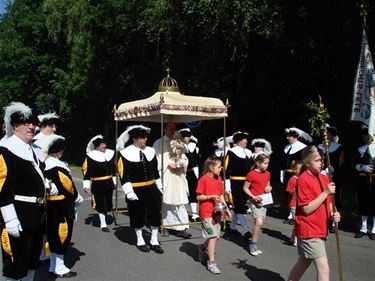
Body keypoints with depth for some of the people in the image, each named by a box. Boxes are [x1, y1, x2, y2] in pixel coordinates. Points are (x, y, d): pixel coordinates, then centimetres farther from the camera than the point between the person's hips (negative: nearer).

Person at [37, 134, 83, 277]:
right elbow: (68, 185, -15)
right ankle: (59, 268, 12)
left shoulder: (44, 164, 6)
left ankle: (53, 266, 27)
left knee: (53, 234, 16)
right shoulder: (58, 167, -20)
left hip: (51, 206, 9)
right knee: (61, 235, 2)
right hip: (61, 208, -9)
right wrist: (77, 198, -1)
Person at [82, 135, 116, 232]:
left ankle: (103, 219, 36)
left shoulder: (111, 153, 4)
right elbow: (86, 170, -11)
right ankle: (103, 224, 9)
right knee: (100, 203, -1)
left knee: (108, 202, 14)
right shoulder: (91, 156, -12)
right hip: (98, 184, -5)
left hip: (109, 183, 5)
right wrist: (86, 185, -14)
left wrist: (114, 181, 17)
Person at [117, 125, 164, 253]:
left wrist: (159, 187, 12)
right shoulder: (126, 153, -11)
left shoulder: (150, 151, 5)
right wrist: (129, 192, -18)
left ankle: (154, 241, 23)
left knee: (155, 214, 8)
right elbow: (124, 175, -13)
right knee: (138, 216, 9)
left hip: (151, 189, 5)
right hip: (136, 191, -5)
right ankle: (140, 241, 28)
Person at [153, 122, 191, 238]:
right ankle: (165, 225, 14)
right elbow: (157, 160, -6)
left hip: (178, 176, 4)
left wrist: (181, 163, -5)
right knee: (165, 200, 0)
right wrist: (168, 164, -15)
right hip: (165, 176, -4)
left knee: (180, 200, -3)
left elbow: (184, 158, 16)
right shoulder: (158, 143, 1)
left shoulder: (179, 142, 16)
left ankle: (181, 227, -3)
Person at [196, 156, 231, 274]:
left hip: (217, 212, 7)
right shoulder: (203, 179, -14)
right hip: (206, 212, -7)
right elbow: (198, 197, -12)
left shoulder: (219, 179, 7)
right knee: (213, 236, -7)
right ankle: (211, 263, 5)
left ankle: (203, 248, 42)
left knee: (216, 236, 13)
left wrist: (226, 209, 9)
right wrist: (211, 196, -23)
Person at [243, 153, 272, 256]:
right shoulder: (251, 174, -12)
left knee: (259, 223, 8)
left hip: (264, 200, 7)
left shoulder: (267, 174, 8)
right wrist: (253, 197, -17)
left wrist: (269, 187, 0)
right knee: (259, 222, -17)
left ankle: (253, 242, 23)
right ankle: (253, 244, -1)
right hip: (255, 201, -6)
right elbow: (245, 188, -7)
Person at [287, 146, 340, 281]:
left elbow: (328, 203, 17)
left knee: (304, 262, 21)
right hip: (309, 231, -8)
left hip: (320, 230, 8)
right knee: (324, 268, -8)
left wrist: (333, 214, -4)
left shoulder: (324, 178, 7)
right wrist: (325, 193, -21)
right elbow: (306, 209, -19)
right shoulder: (303, 179, -16)